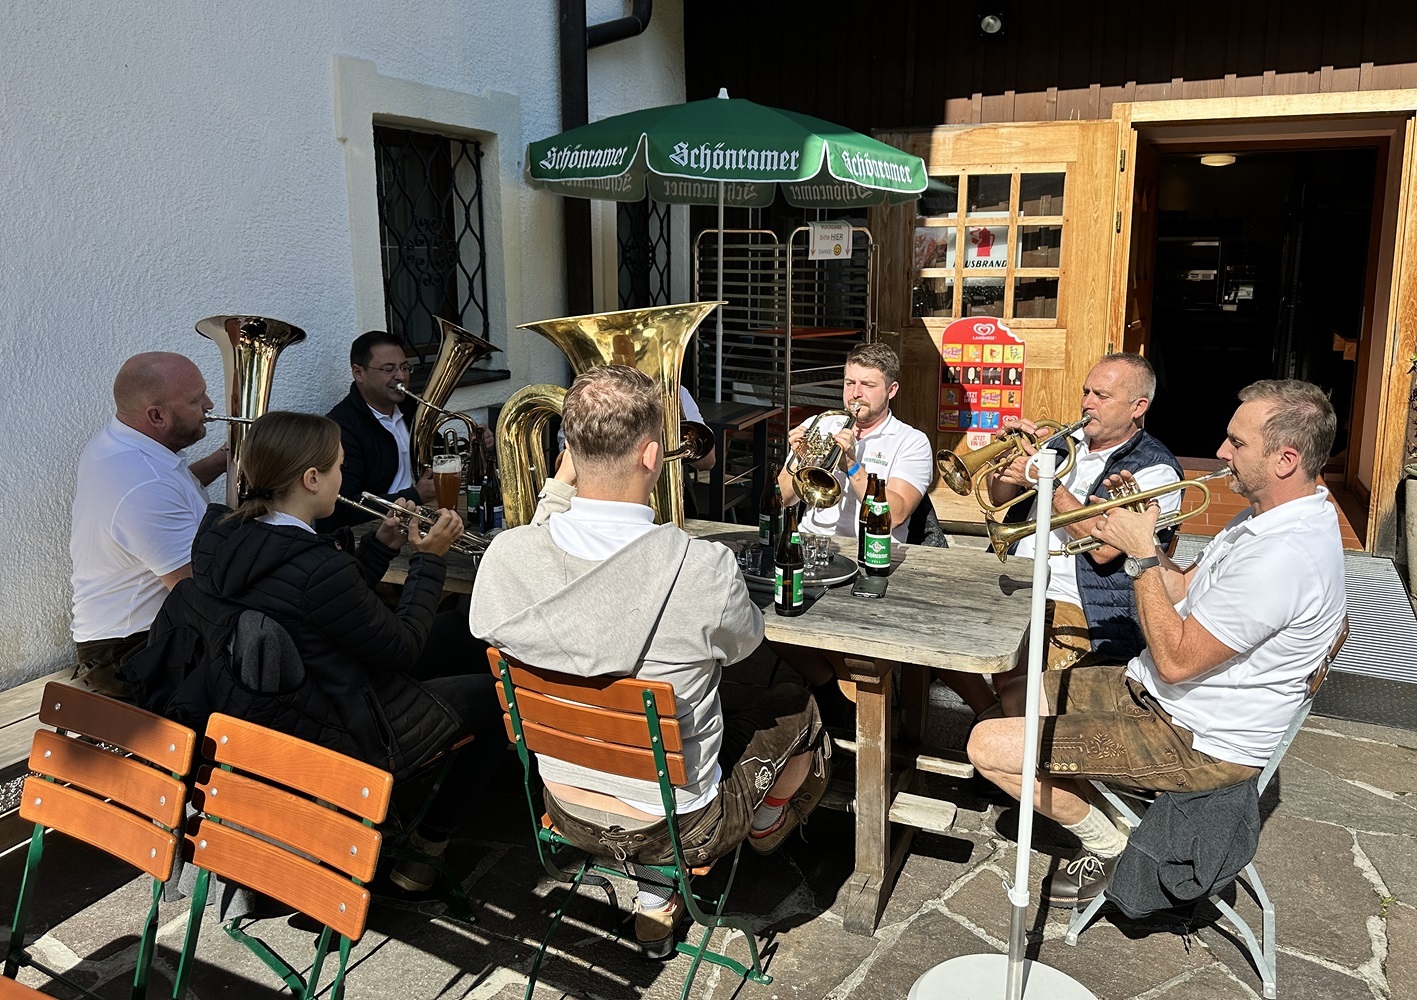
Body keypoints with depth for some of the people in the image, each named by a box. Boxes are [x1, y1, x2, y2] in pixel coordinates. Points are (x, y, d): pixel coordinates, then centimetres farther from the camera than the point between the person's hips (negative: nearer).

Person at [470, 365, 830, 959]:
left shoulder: (505, 554, -20)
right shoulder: (703, 567, -31)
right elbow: (745, 640, -7)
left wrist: (559, 487, 1)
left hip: (569, 812, 4)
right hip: (679, 829, -4)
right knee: (798, 707, 22)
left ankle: (656, 900, 34)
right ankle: (765, 834, 52)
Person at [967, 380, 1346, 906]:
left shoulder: (1286, 554, -30)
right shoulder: (1268, 516, 4)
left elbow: (1175, 659, -27)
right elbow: (1184, 591, 10)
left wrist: (1141, 554, -20)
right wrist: (1140, 532, -6)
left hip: (1196, 743, -11)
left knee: (989, 745, -13)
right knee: (1017, 698, 15)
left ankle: (1110, 847, 9)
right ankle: (1096, 818, 15)